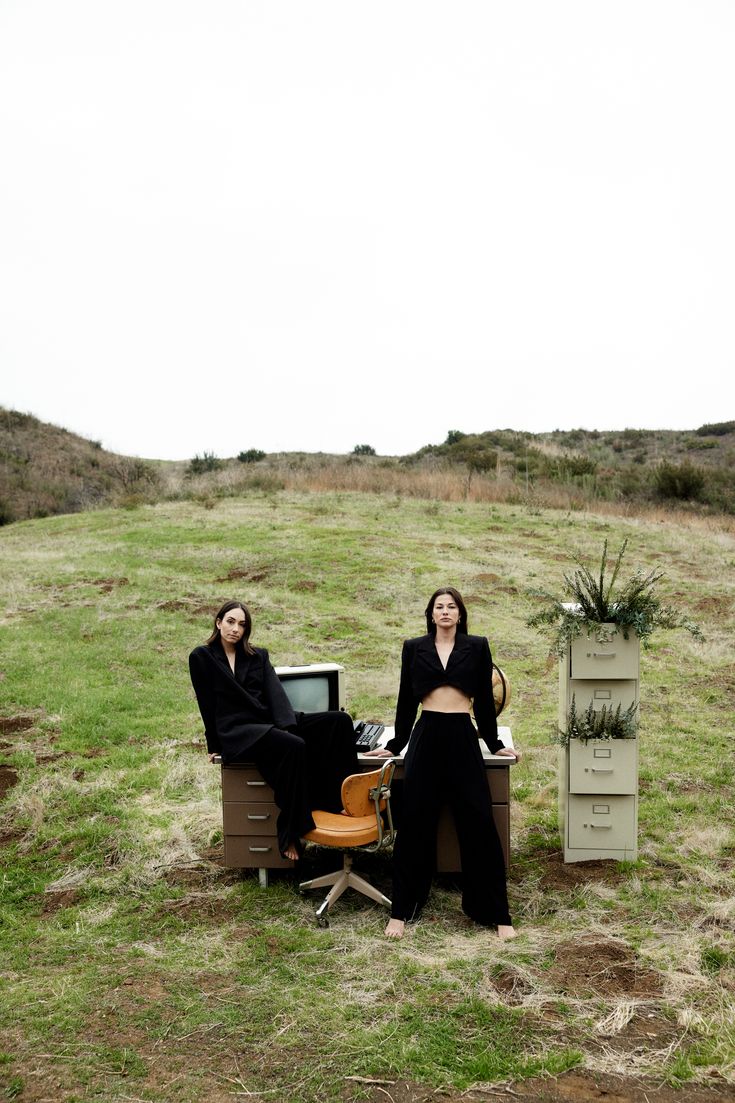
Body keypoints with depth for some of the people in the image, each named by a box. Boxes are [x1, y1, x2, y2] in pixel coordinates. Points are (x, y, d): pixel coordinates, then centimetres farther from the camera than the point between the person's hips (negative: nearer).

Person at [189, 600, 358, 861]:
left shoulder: (258, 656, 18)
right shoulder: (201, 657, 7)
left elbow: (275, 693, 3)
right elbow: (206, 704, 5)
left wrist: (287, 726, -14)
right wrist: (215, 747, 4)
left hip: (270, 722, 6)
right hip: (237, 731, -5)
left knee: (340, 720, -16)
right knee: (294, 747, -36)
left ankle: (340, 800, -19)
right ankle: (290, 836, -30)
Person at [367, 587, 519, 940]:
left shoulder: (477, 646, 6)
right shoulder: (414, 647, 8)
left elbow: (484, 699, 11)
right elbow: (406, 701, 13)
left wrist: (495, 744, 12)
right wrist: (394, 745, 14)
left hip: (463, 738, 0)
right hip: (425, 737, 1)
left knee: (478, 823, 0)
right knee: (414, 824, 3)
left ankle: (496, 914, 11)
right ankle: (401, 911, 15)